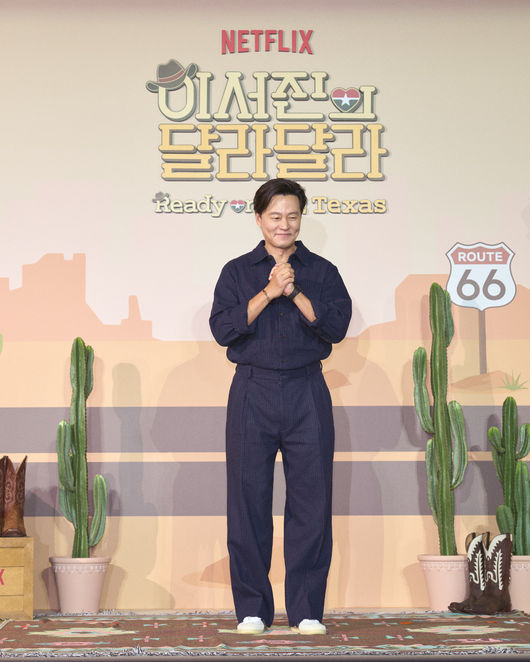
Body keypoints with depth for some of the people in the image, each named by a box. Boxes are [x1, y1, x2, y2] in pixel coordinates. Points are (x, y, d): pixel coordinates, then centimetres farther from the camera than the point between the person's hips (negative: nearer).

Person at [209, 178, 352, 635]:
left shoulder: (322, 272, 10)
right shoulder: (237, 272, 9)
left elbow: (337, 326, -4)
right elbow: (223, 329, -5)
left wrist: (294, 292, -13)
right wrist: (268, 293, -13)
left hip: (307, 394, 0)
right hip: (253, 392, 0)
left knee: (311, 498, -1)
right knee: (249, 498, 0)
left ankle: (307, 609, 7)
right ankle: (252, 608, 10)